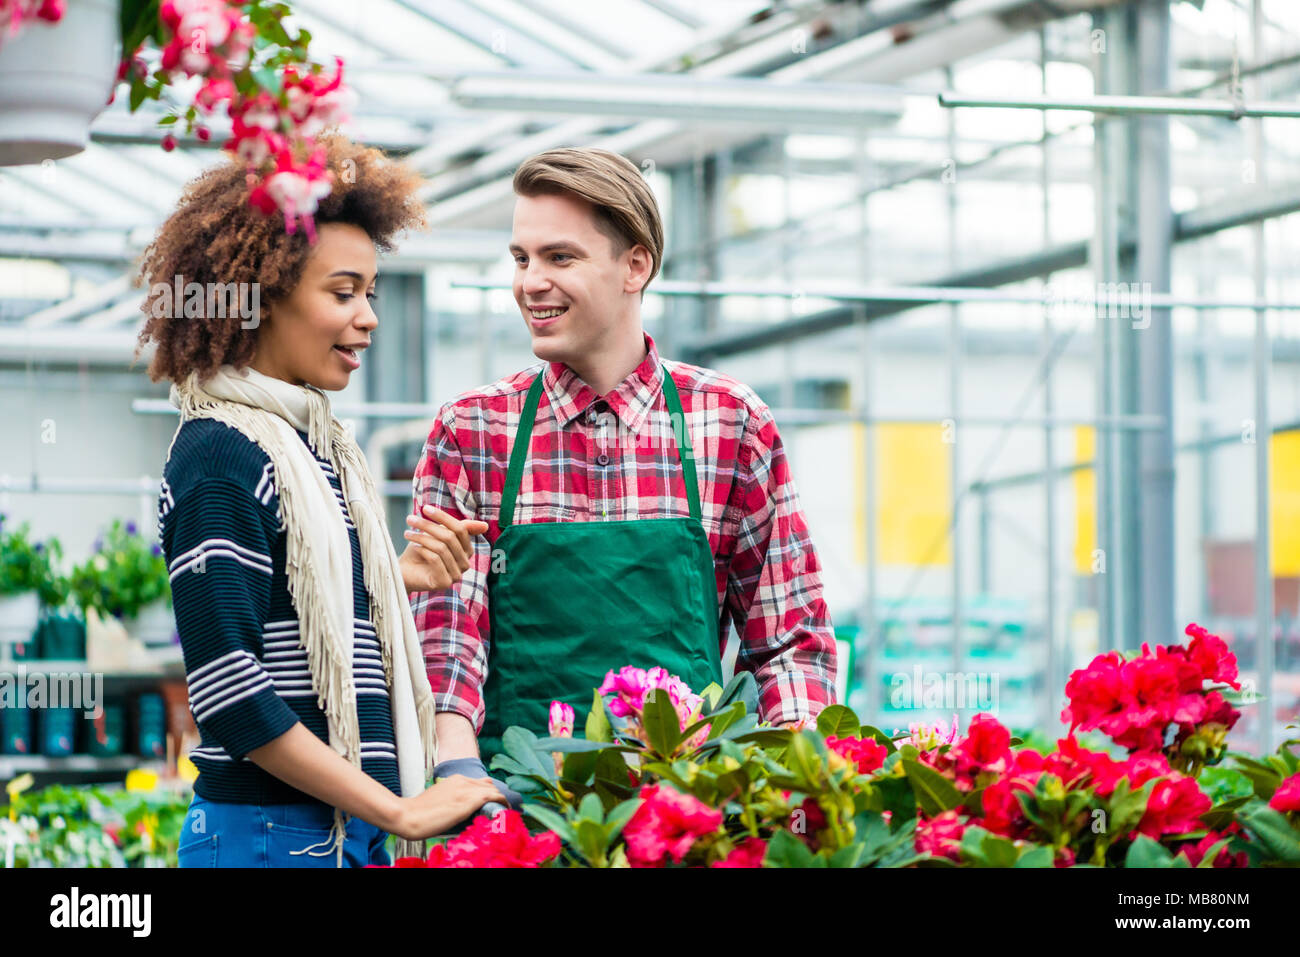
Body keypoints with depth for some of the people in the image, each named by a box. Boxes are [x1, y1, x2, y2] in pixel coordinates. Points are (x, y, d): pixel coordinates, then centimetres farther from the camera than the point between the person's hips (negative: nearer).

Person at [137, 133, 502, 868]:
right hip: (269, 838, -8)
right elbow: (228, 691, -19)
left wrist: (401, 580, 3)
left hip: (355, 833, 8)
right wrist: (399, 811, -16)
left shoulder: (322, 446, 13)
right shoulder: (220, 457, -12)